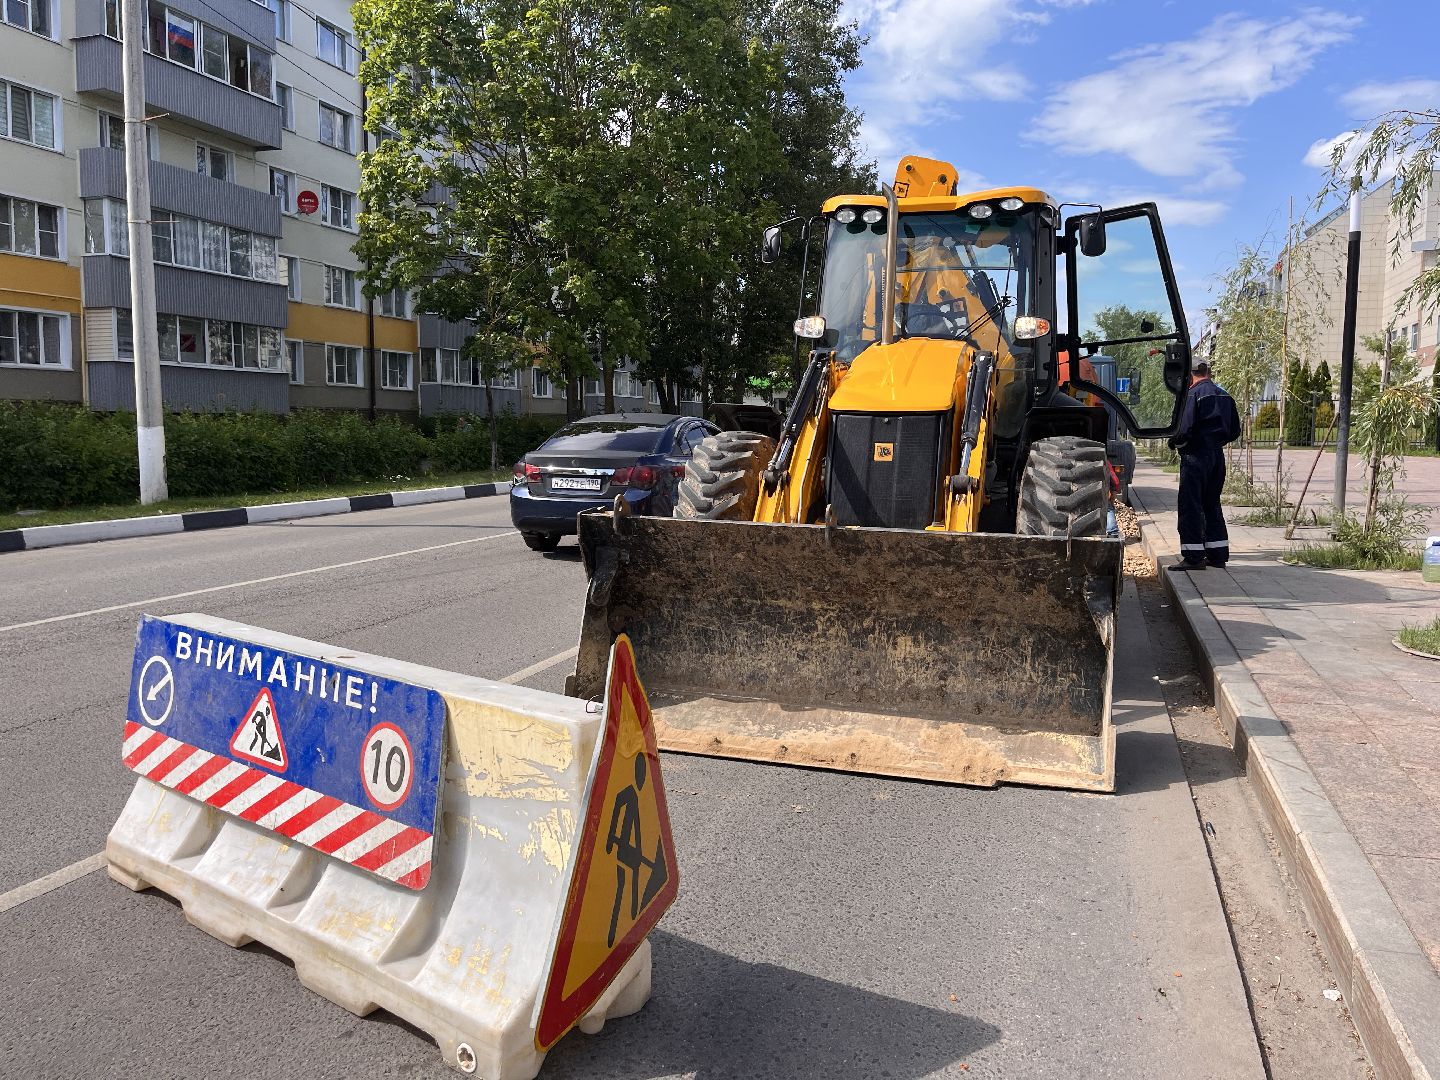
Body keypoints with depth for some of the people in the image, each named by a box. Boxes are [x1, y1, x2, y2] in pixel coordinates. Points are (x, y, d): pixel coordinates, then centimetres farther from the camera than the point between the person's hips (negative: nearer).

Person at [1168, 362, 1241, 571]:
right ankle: (1218, 554, 18)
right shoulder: (1225, 396, 12)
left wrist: (1173, 443, 0)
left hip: (1196, 456, -8)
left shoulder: (1193, 395, -12)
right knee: (1212, 504, 15)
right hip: (1217, 456, 8)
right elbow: (1234, 431, 15)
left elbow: (1185, 430, -19)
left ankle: (1193, 556, -5)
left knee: (1191, 506, -4)